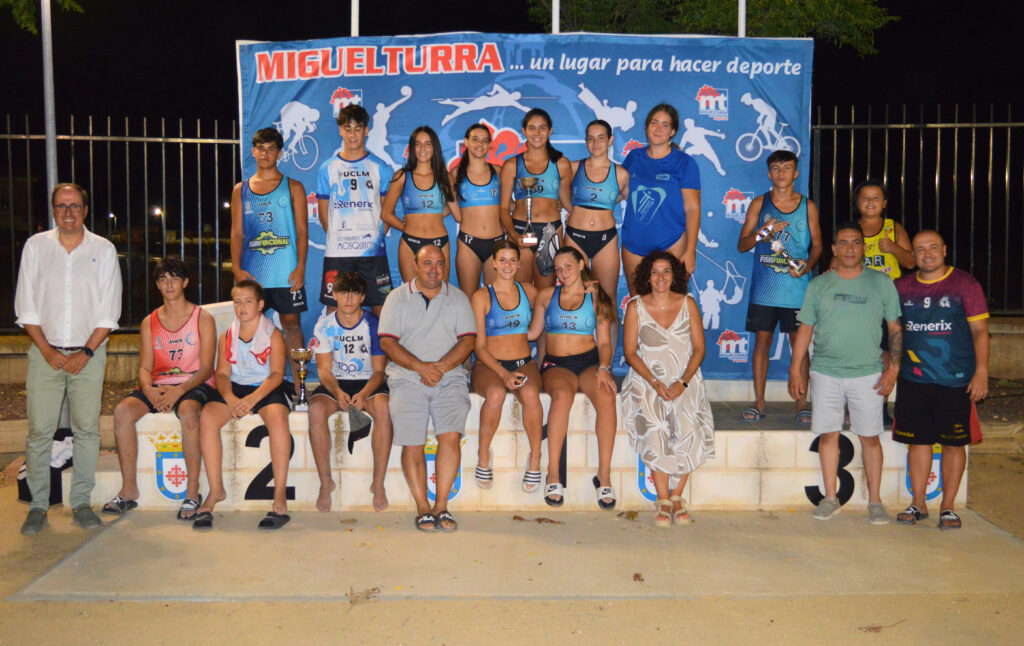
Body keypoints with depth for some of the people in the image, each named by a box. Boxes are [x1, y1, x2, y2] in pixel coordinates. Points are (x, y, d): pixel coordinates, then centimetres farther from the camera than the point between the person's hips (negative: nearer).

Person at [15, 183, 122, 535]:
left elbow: (109, 312, 2)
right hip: (45, 352, 0)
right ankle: (38, 505, 7)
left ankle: (81, 503, 8)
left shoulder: (104, 249, 4)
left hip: (89, 353, 0)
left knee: (87, 429, -1)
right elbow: (26, 308, 4)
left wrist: (86, 352, -7)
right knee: (39, 430, -3)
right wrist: (47, 350, -6)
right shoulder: (35, 246, 6)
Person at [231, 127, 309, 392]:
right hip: (251, 273, 2)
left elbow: (302, 231, 3)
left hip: (286, 273, -2)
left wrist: (300, 267, -8)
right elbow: (237, 233, 10)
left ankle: (298, 385, 8)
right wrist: (236, 268, -2)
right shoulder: (240, 190, 13)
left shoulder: (292, 187, 7)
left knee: (291, 324, 1)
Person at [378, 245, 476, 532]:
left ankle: (441, 504, -9)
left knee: (451, 435, -19)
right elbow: (387, 342, 1)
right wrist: (420, 366, -12)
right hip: (407, 379, 0)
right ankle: (422, 508, -1)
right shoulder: (398, 298, 11)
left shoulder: (458, 298, 15)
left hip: (450, 377, 1)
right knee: (412, 444, -12)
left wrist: (441, 366, -11)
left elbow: (467, 340, 5)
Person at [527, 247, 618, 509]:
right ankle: (552, 475, -34)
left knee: (606, 396, -34)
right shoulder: (546, 296, 16)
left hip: (589, 361, 0)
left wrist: (603, 368, -10)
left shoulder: (596, 297, 12)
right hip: (556, 364, 0)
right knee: (562, 395, -37)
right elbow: (532, 333, 21)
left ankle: (604, 476, -30)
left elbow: (604, 342, 7)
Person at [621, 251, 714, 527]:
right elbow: (630, 352, 1)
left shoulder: (688, 304, 5)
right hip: (647, 379, -1)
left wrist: (683, 382, -11)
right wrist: (654, 382, -13)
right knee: (654, 427, -26)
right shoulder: (636, 307, 2)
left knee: (687, 426, -25)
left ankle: (677, 495, -10)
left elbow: (699, 348, 3)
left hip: (685, 379, 1)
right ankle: (662, 499, -17)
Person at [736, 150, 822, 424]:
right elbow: (742, 244, 5)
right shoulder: (759, 204, 7)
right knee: (762, 340, 3)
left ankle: (801, 404, 10)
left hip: (797, 286, 0)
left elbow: (816, 245, 10)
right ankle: (759, 403, 11)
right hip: (764, 286, 1)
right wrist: (763, 231, -13)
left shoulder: (808, 206, 7)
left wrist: (807, 266, -10)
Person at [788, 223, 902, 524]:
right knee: (828, 434, 4)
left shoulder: (881, 283, 5)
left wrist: (893, 367, -2)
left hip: (868, 373, -1)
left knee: (870, 437, 3)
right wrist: (795, 369, 3)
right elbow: (805, 329, 8)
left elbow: (895, 329, 7)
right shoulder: (818, 285, 6)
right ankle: (830, 498, 16)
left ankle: (874, 501, 14)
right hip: (825, 372, 1)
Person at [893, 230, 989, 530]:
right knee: (918, 440, 7)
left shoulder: (965, 284, -1)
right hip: (913, 379, 3)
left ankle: (947, 507, 15)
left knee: (954, 443, 4)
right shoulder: (902, 287, 8)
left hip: (955, 381, -3)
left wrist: (981, 371, -9)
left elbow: (979, 330, -3)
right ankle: (918, 504, 18)